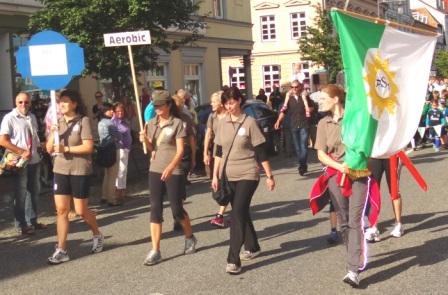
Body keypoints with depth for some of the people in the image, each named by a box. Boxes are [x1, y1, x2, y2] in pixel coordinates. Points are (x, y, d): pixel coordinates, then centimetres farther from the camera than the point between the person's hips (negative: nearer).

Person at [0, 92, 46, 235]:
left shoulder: (32, 117, 11)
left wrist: (40, 146, 3)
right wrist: (22, 152, -20)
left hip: (34, 160, 7)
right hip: (20, 162, -7)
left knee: (34, 192, 16)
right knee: (20, 195, 3)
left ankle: (32, 221, 30)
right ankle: (22, 225, 14)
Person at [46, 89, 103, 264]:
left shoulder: (83, 121, -8)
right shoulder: (58, 122, 7)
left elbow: (88, 147, -16)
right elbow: (49, 149, 5)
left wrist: (66, 148, -18)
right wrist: (53, 133, -12)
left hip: (80, 171, -5)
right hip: (60, 170, 5)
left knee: (81, 211, 4)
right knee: (61, 210, 2)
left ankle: (97, 236, 31)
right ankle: (61, 250, 7)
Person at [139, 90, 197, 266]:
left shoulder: (177, 123, -8)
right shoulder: (151, 124, 7)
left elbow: (180, 150, -13)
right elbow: (151, 148, 13)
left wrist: (170, 167, -27)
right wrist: (144, 140, -9)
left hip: (174, 172, -5)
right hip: (155, 170, 5)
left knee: (177, 209, 4)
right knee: (155, 210, 1)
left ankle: (190, 238, 31)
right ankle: (155, 251, 4)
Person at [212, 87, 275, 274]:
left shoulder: (249, 122, -8)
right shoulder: (222, 124, 5)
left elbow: (261, 152, -7)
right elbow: (219, 151, 12)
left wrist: (269, 176, -6)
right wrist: (215, 175, 9)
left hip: (247, 175, -5)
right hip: (228, 176, 5)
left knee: (237, 214, -14)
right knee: (241, 213, 14)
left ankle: (233, 260, -14)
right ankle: (252, 247, 33)